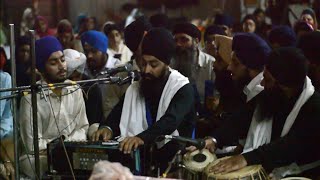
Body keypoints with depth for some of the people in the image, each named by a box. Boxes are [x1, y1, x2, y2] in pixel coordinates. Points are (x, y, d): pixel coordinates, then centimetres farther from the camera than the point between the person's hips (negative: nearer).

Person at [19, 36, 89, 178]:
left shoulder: (75, 90, 2)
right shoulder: (31, 97, -15)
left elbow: (82, 129, 6)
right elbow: (33, 145, -16)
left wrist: (64, 142, -14)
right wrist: (69, 143, -17)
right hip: (38, 157, -6)